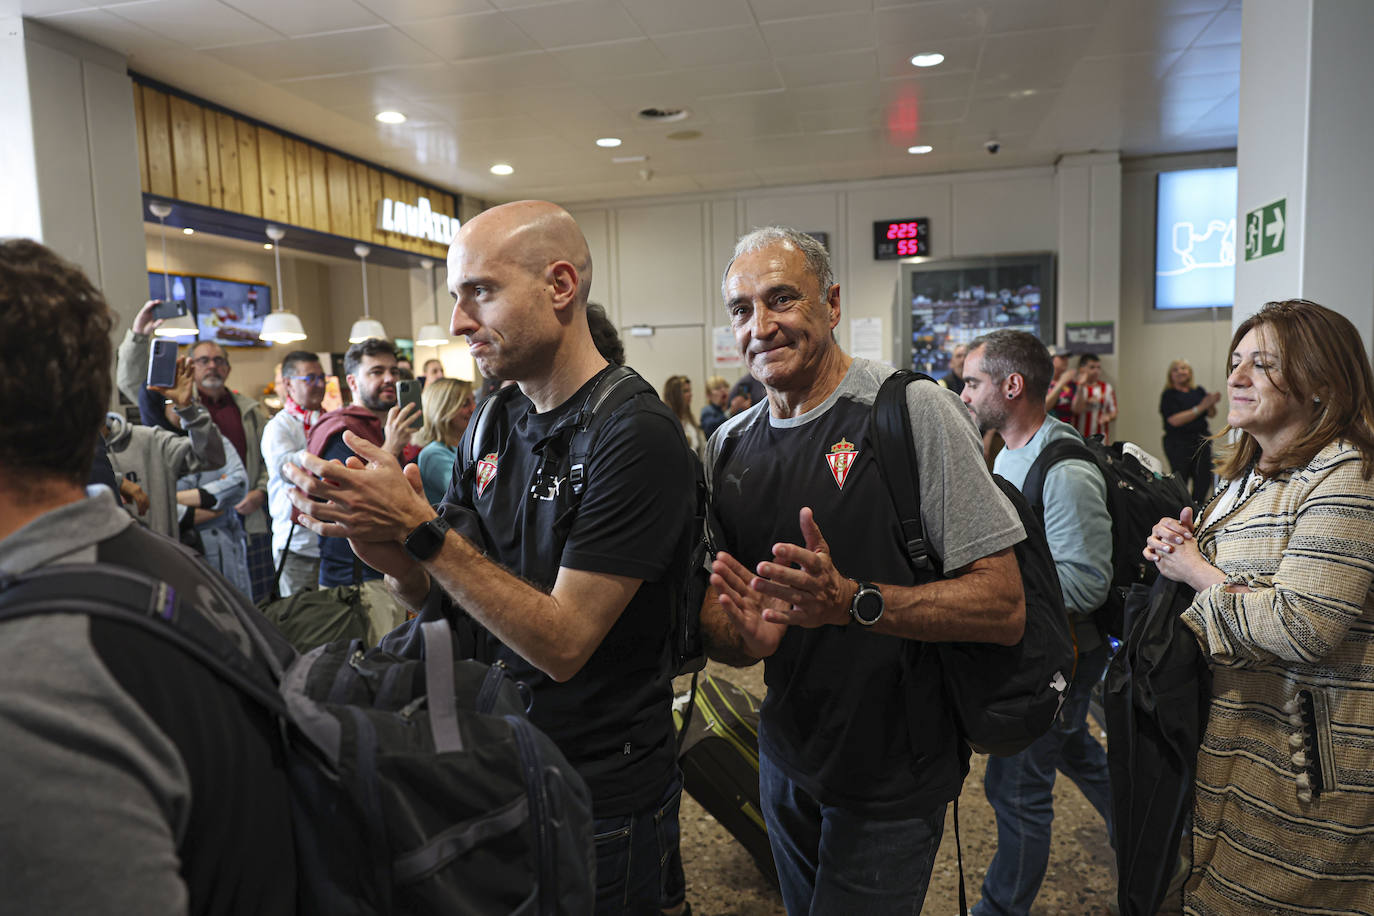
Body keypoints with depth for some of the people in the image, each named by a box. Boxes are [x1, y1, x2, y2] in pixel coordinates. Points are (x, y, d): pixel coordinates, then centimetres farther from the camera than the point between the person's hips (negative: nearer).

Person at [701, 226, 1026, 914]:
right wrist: (746, 634, -19)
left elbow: (1004, 609, -19)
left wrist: (850, 600, -32)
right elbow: (712, 621, 5)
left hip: (893, 776, -5)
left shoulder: (913, 411, -17)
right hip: (786, 761, 6)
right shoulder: (727, 447, 1)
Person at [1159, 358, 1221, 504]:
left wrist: (1212, 403, -12)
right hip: (1178, 444, -5)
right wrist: (1200, 407, -17)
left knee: (1204, 480, 3)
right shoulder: (1169, 395, -3)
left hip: (1201, 441, 5)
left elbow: (1212, 414, 10)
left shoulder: (1199, 391, 11)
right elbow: (1175, 420, -15)